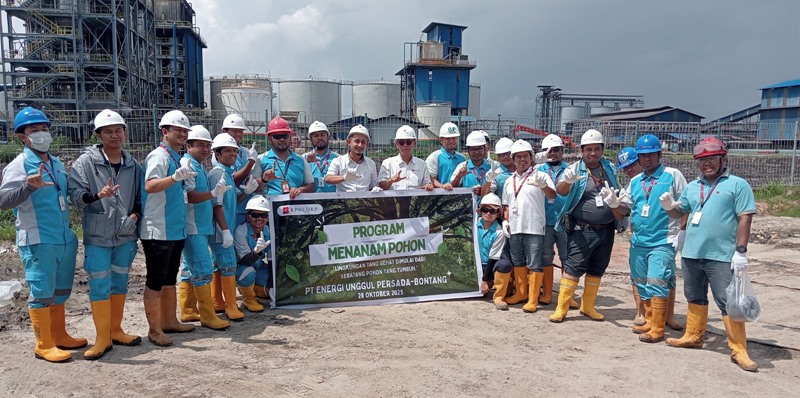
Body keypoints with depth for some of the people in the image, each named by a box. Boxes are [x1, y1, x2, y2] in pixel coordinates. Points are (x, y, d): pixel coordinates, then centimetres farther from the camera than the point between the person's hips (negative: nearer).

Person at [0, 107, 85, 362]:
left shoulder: (57, 164, 13)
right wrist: (29, 186, -35)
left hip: (65, 239, 7)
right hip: (38, 242, -7)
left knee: (60, 291, 16)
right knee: (41, 293, 1)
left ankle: (60, 336, 29)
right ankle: (44, 346, 12)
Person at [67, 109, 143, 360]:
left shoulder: (133, 165, 6)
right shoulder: (86, 161, -6)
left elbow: (140, 197, 16)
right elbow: (75, 194, -12)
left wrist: (135, 214, 0)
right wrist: (97, 195, -29)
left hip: (125, 236, 4)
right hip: (97, 237, -4)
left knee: (120, 284, 14)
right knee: (100, 287, -1)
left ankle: (116, 331, 28)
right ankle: (103, 338, 12)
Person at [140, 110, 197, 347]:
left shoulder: (178, 158, 14)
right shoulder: (159, 156, -12)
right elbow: (150, 186, -28)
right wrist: (175, 177, -42)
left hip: (175, 230, 9)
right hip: (158, 231, -9)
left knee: (170, 278, 17)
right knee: (155, 280, -2)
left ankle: (169, 321, 29)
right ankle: (154, 329, 6)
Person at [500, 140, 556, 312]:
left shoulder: (540, 176, -2)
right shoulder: (509, 181, 15)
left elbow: (553, 195, -17)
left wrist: (543, 185, -37)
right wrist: (505, 221, 7)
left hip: (534, 228, -5)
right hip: (514, 229, 6)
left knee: (534, 264, -2)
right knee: (518, 262, 15)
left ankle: (532, 299, 6)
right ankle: (520, 293, 29)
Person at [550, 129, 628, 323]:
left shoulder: (610, 169, 7)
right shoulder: (575, 169, -8)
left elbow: (618, 195, 20)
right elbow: (561, 191, -26)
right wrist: (567, 181, -49)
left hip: (606, 230, 5)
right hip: (582, 230, -5)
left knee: (597, 269, 12)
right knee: (573, 267, -5)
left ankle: (588, 306, 25)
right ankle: (562, 307, 1)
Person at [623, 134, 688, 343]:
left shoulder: (673, 175, -3)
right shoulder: (635, 181, 12)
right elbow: (625, 208, 12)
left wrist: (682, 232, -10)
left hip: (663, 242, -6)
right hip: (638, 241, 6)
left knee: (656, 283, -12)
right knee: (641, 284, 13)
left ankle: (657, 328, -6)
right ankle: (650, 321, 25)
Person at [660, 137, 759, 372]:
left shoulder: (737, 185, -3)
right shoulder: (692, 187, 13)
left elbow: (745, 218, -9)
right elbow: (680, 212, 18)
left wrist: (741, 251, -15)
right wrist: (670, 207, -6)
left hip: (722, 256, -6)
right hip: (691, 253, 6)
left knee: (729, 302, -3)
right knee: (695, 297, 17)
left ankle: (739, 350, 4)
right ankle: (693, 337, 31)